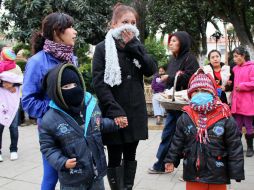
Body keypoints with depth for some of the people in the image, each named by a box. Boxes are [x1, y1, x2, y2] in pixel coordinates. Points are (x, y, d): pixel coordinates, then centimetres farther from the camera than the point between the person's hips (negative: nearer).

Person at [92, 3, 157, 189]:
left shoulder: (137, 46, 11)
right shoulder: (103, 48, -3)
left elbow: (152, 70, -4)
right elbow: (99, 83, -11)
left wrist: (132, 46, -11)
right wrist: (115, 111, -21)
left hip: (135, 113, 4)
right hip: (114, 114, -4)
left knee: (130, 156, 14)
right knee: (115, 158, 4)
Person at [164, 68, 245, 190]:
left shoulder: (225, 118, -10)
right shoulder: (185, 117, -2)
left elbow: (234, 146, -7)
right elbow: (177, 142, 7)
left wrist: (236, 171, -7)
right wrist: (171, 160, 5)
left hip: (217, 174, -2)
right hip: (192, 172, 2)